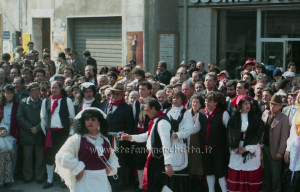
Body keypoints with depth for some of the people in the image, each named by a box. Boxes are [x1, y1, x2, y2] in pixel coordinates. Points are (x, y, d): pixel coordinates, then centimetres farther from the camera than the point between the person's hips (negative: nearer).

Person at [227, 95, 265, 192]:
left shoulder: (255, 117, 1)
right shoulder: (234, 118, 3)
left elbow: (258, 134, -5)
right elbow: (230, 133, -1)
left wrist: (246, 148, -11)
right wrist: (234, 148, -12)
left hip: (252, 148, -1)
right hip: (237, 148, 1)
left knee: (251, 175, -2)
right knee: (236, 175, 0)